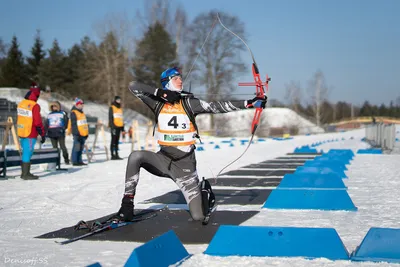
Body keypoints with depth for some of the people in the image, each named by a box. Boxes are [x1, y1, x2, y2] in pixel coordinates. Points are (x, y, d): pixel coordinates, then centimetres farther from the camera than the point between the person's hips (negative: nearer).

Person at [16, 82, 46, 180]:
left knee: (25, 152, 16)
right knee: (28, 153, -2)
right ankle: (26, 174, 3)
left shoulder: (21, 103, 8)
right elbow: (38, 122, -17)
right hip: (30, 134, -8)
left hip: (21, 132, 8)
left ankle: (24, 172, 24)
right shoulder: (35, 106, -17)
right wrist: (43, 134, -9)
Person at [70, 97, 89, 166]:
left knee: (81, 148, 11)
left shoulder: (81, 112, 19)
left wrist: (86, 133, 20)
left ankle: (79, 161, 15)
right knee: (76, 147, -8)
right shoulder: (73, 113, -8)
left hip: (83, 133, 9)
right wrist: (76, 133, -20)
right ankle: (75, 161, -4)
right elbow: (73, 124, -14)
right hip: (78, 134, -9)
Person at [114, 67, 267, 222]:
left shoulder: (188, 103, -4)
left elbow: (217, 107, -12)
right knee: (136, 156, -27)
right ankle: (127, 205, -15)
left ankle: (204, 190, 29)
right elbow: (133, 86, -6)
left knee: (198, 216, -7)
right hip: (163, 159, 2)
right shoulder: (158, 103, 1)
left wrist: (249, 103, -21)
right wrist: (161, 93, -15)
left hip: (185, 164, -2)